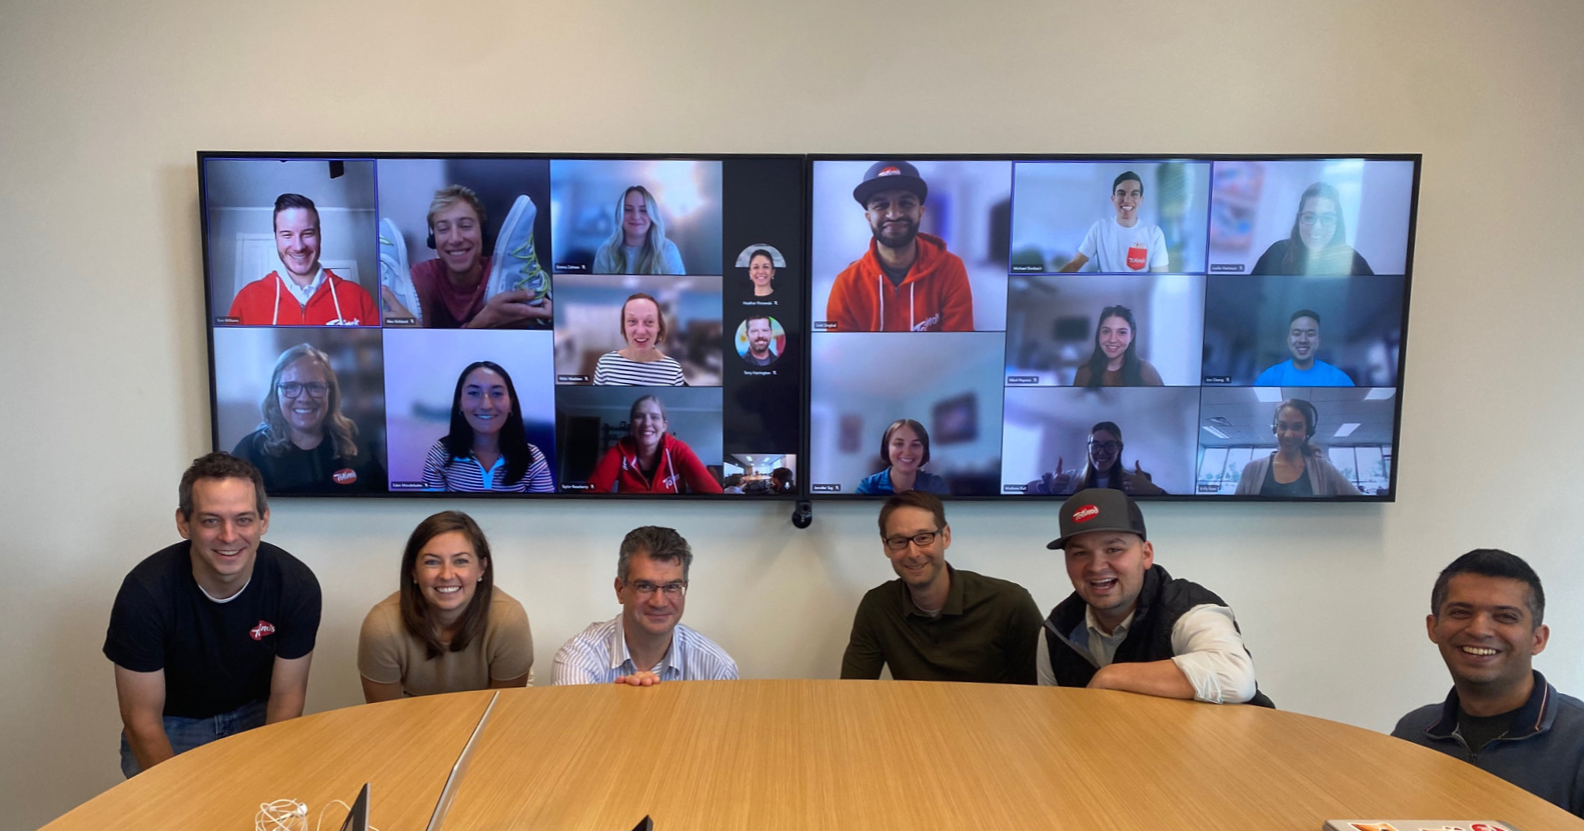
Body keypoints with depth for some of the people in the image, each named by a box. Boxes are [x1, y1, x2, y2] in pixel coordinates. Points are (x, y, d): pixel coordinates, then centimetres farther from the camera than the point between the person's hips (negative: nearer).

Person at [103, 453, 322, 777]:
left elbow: (286, 696, -10)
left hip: (256, 715, 1)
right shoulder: (144, 592, -23)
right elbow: (142, 718, -17)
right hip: (172, 725, -1)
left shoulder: (296, 585, -19)